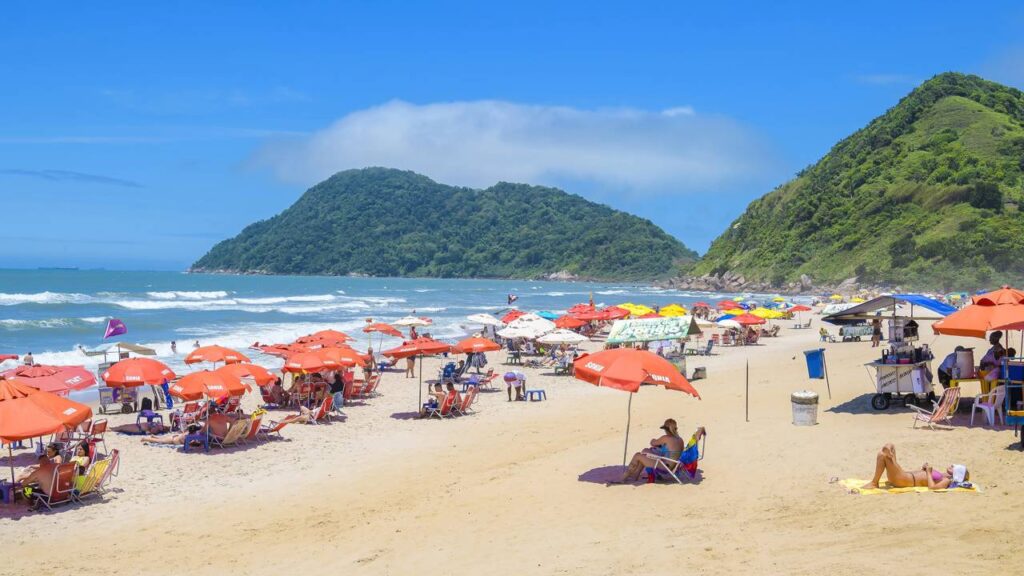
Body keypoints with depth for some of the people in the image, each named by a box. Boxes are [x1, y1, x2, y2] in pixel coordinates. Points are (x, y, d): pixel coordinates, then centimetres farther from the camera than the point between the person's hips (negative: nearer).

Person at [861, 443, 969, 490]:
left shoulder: (946, 481, -4)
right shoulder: (941, 476, 23)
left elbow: (932, 487, -24)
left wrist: (928, 472, -11)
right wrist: (924, 469, 12)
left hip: (903, 480, -10)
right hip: (904, 475, 10)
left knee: (882, 454, -24)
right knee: (889, 447, 6)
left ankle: (874, 483, -17)